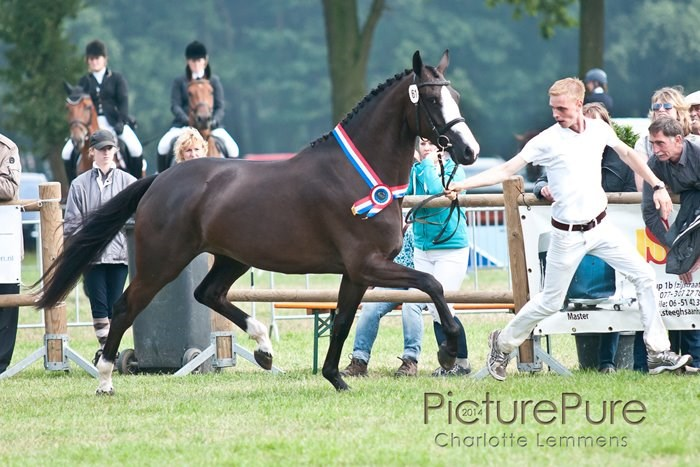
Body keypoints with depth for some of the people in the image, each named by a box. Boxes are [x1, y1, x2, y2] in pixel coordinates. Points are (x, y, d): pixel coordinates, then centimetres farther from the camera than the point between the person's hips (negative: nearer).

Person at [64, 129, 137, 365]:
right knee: (98, 303, -2)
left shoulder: (128, 182, 6)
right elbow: (72, 221, 6)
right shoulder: (80, 184, 6)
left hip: (119, 253, 0)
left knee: (115, 304, 0)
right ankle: (103, 346, 1)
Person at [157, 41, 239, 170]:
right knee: (163, 145, -24)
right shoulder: (179, 82, 6)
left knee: (232, 148, -21)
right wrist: (188, 120, -23)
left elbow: (220, 107, 1)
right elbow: (175, 106, -5)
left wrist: (214, 121, -19)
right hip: (183, 124, 0)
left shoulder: (214, 81, 8)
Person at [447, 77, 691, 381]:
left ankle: (658, 354, 4)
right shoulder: (547, 140, -13)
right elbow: (506, 170, -12)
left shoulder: (599, 130, 0)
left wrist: (657, 186, 14)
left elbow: (627, 154, 17)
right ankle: (503, 344, 25)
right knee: (550, 303, 2)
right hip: (568, 235, -4)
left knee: (644, 276, -2)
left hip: (600, 227, 4)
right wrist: (462, 185, -21)